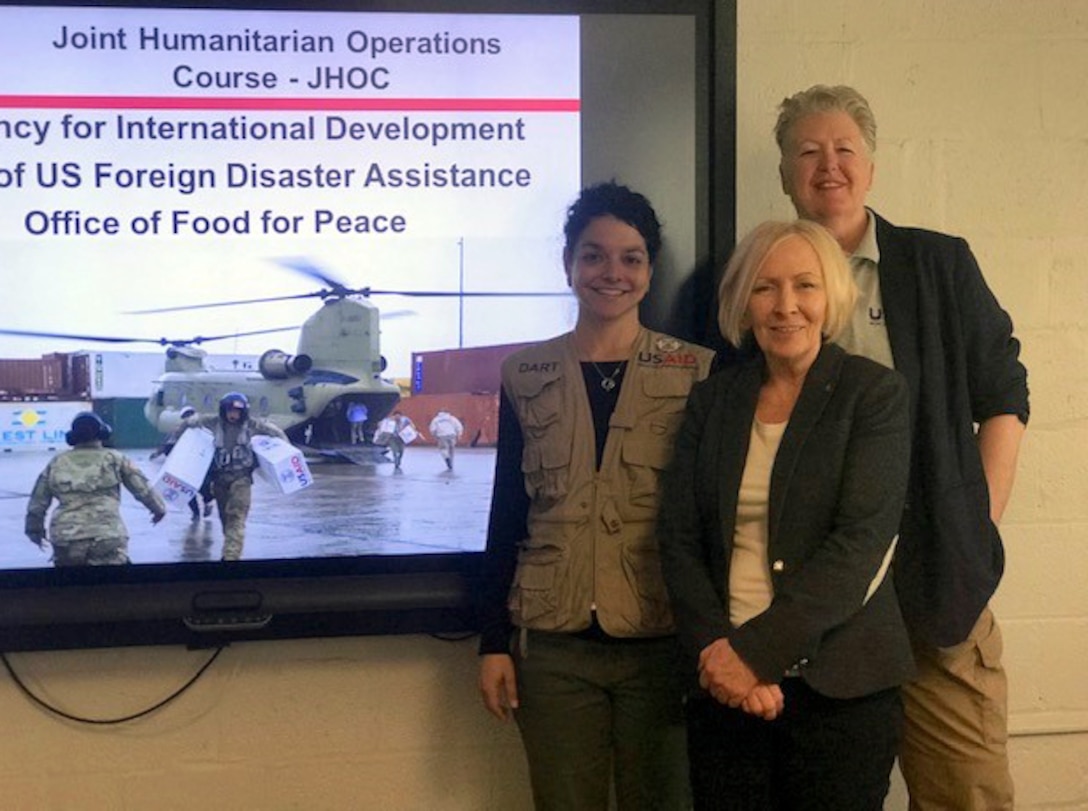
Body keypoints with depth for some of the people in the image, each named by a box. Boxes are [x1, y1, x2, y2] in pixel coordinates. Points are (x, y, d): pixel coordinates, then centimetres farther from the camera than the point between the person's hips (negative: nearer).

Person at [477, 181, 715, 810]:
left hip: (663, 644, -1)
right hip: (553, 645, 1)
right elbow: (506, 516, 8)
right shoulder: (526, 375, 6)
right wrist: (494, 643, 5)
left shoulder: (696, 374, 1)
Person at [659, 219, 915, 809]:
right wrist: (716, 651, -11)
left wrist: (755, 649, -16)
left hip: (841, 688, -3)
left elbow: (860, 541, -11)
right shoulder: (712, 401, 9)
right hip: (723, 688, 3)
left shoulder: (875, 393, -2)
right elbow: (678, 538, 4)